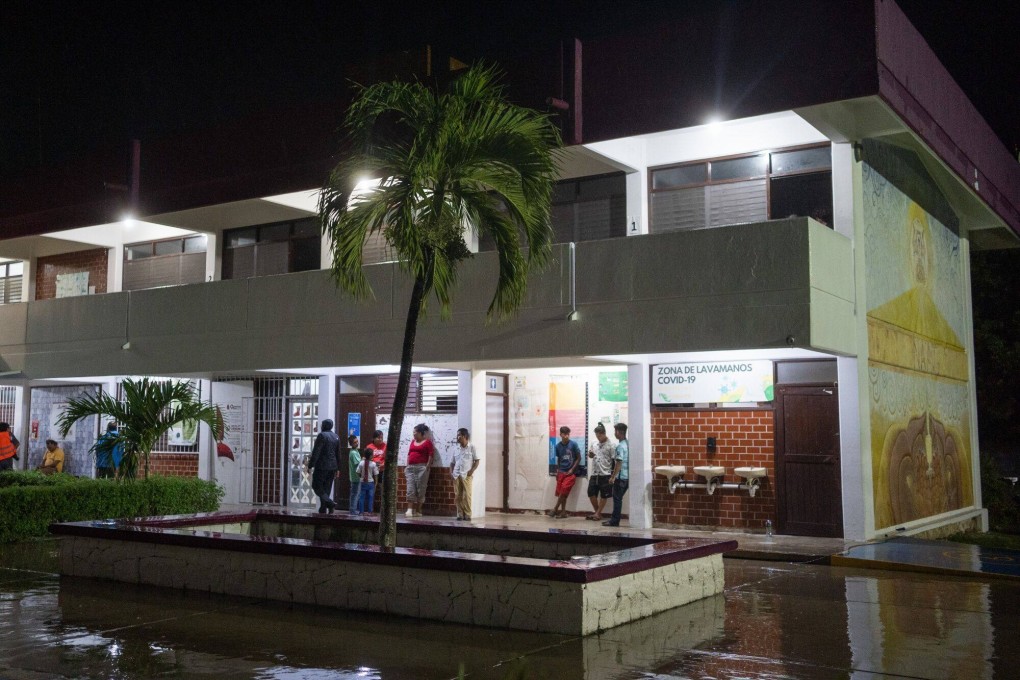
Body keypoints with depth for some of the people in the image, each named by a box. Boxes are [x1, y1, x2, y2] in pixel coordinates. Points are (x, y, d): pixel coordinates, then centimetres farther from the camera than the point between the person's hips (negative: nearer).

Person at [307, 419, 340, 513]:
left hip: (322, 466, -7)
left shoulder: (322, 435, -11)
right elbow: (338, 454, 16)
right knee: (326, 489, 11)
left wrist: (310, 466, -14)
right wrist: (337, 469, 21)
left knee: (316, 486, 0)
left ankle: (329, 503, -19)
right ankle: (323, 509, 10)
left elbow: (316, 452, -16)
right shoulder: (336, 437, 12)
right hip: (332, 467, 7)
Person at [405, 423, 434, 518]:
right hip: (410, 468, 6)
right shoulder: (413, 442, 18)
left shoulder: (427, 442, -1)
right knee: (410, 489, -3)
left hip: (421, 468, -6)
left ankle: (418, 511, 5)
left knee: (420, 490, -1)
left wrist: (427, 467, -14)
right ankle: (410, 509, -7)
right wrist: (407, 466, 11)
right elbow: (409, 454, 19)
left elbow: (431, 455, -7)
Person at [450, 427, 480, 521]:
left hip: (466, 475, -4)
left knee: (467, 495, -8)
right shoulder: (456, 449, 15)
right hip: (456, 475, 4)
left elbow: (477, 461, 2)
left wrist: (472, 470, -10)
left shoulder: (471, 447, 3)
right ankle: (460, 514, 8)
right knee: (457, 495, 2)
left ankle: (467, 514, -2)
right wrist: (451, 471, 3)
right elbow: (452, 462, 19)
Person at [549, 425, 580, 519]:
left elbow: (578, 458, -3)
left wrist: (572, 469, -9)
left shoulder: (573, 444, -9)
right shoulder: (558, 446, 2)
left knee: (564, 490, -13)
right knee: (560, 492, 2)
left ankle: (555, 508, -2)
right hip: (561, 472, 4)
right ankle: (563, 511, 10)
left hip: (570, 472, -4)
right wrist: (557, 470, 8)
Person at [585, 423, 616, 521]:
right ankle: (596, 511, 23)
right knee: (591, 493, 7)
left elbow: (614, 461, -9)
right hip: (594, 473, 6)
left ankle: (598, 513, 12)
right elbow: (590, 455, 21)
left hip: (605, 474, -6)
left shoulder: (611, 445, -9)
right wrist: (590, 454, -5)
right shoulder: (594, 443, 8)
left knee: (603, 495, 3)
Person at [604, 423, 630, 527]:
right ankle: (614, 519, 17)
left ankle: (614, 521, 1)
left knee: (617, 499, -2)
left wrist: (613, 477, -14)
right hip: (627, 476, 8)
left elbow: (619, 463, -18)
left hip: (621, 476, -8)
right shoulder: (628, 444, 10)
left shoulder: (620, 446, -15)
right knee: (618, 498, 13)